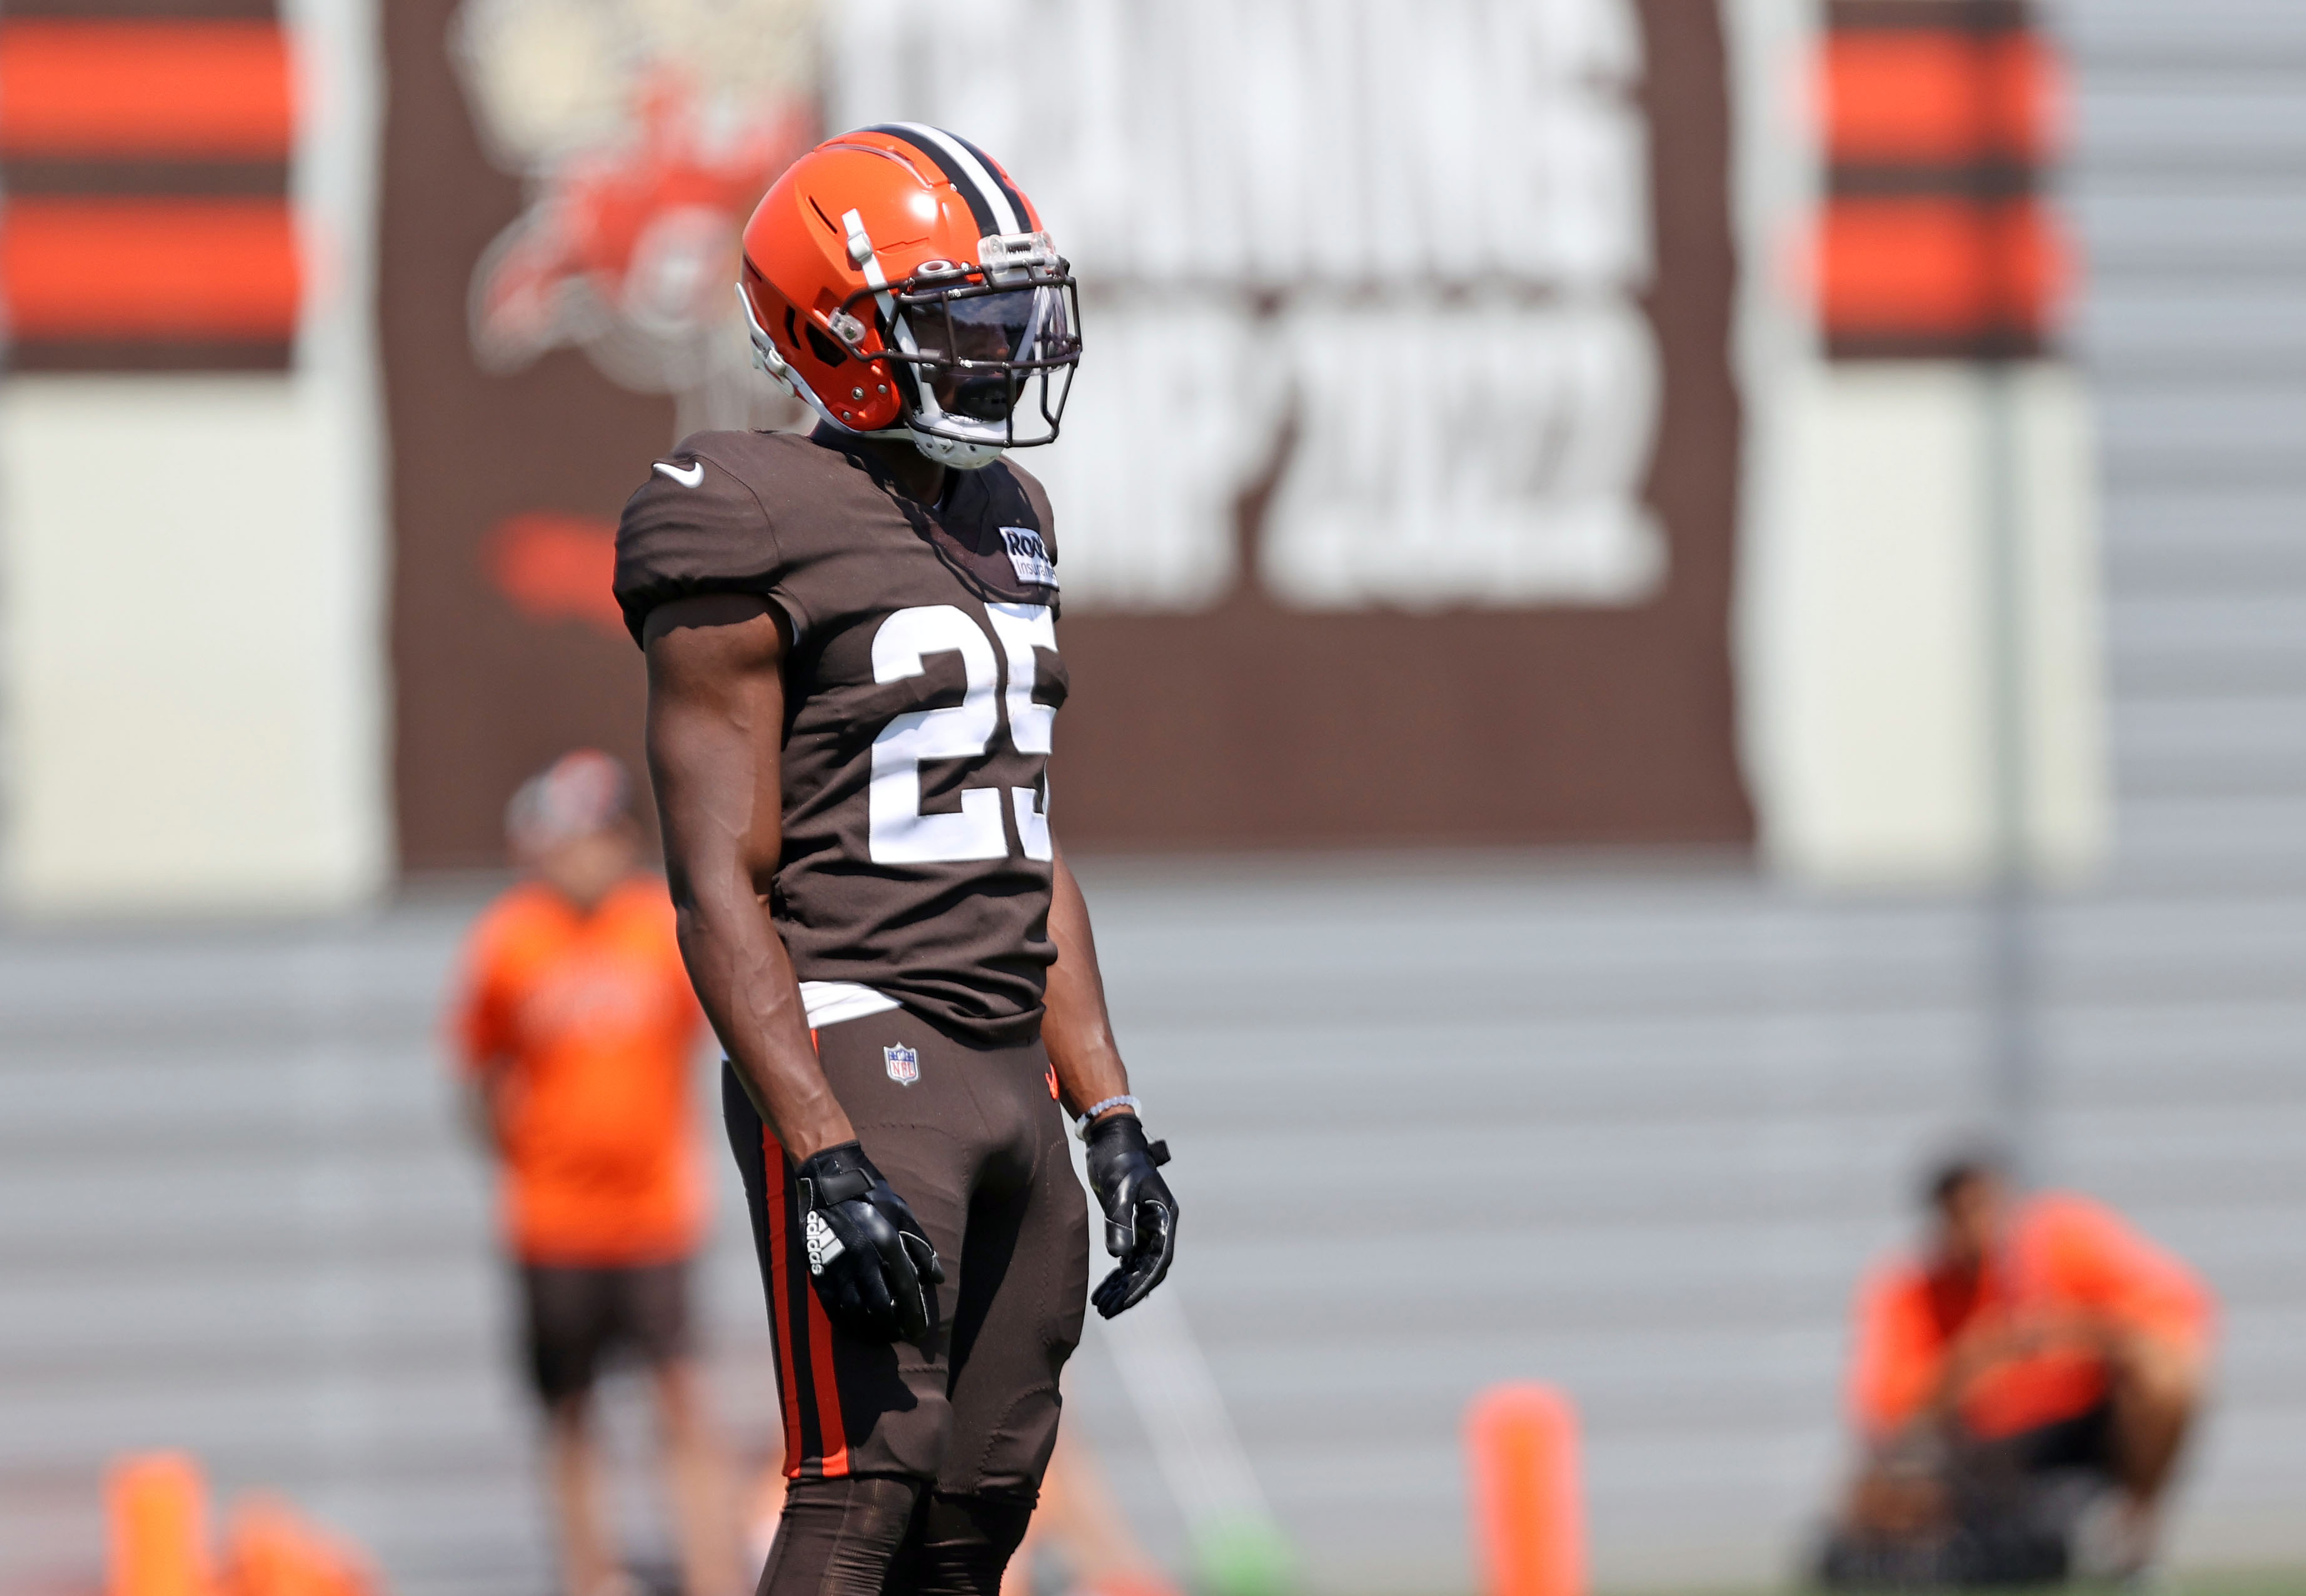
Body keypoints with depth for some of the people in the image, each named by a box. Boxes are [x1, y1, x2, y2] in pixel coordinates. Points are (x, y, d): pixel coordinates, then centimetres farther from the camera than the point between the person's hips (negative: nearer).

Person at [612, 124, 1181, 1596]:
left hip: (1008, 1071, 8)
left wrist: (1111, 1114, 14)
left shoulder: (1000, 534, 16)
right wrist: (824, 1159, -22)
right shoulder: (764, 542, -10)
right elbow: (721, 889, -14)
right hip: (853, 1053, -8)